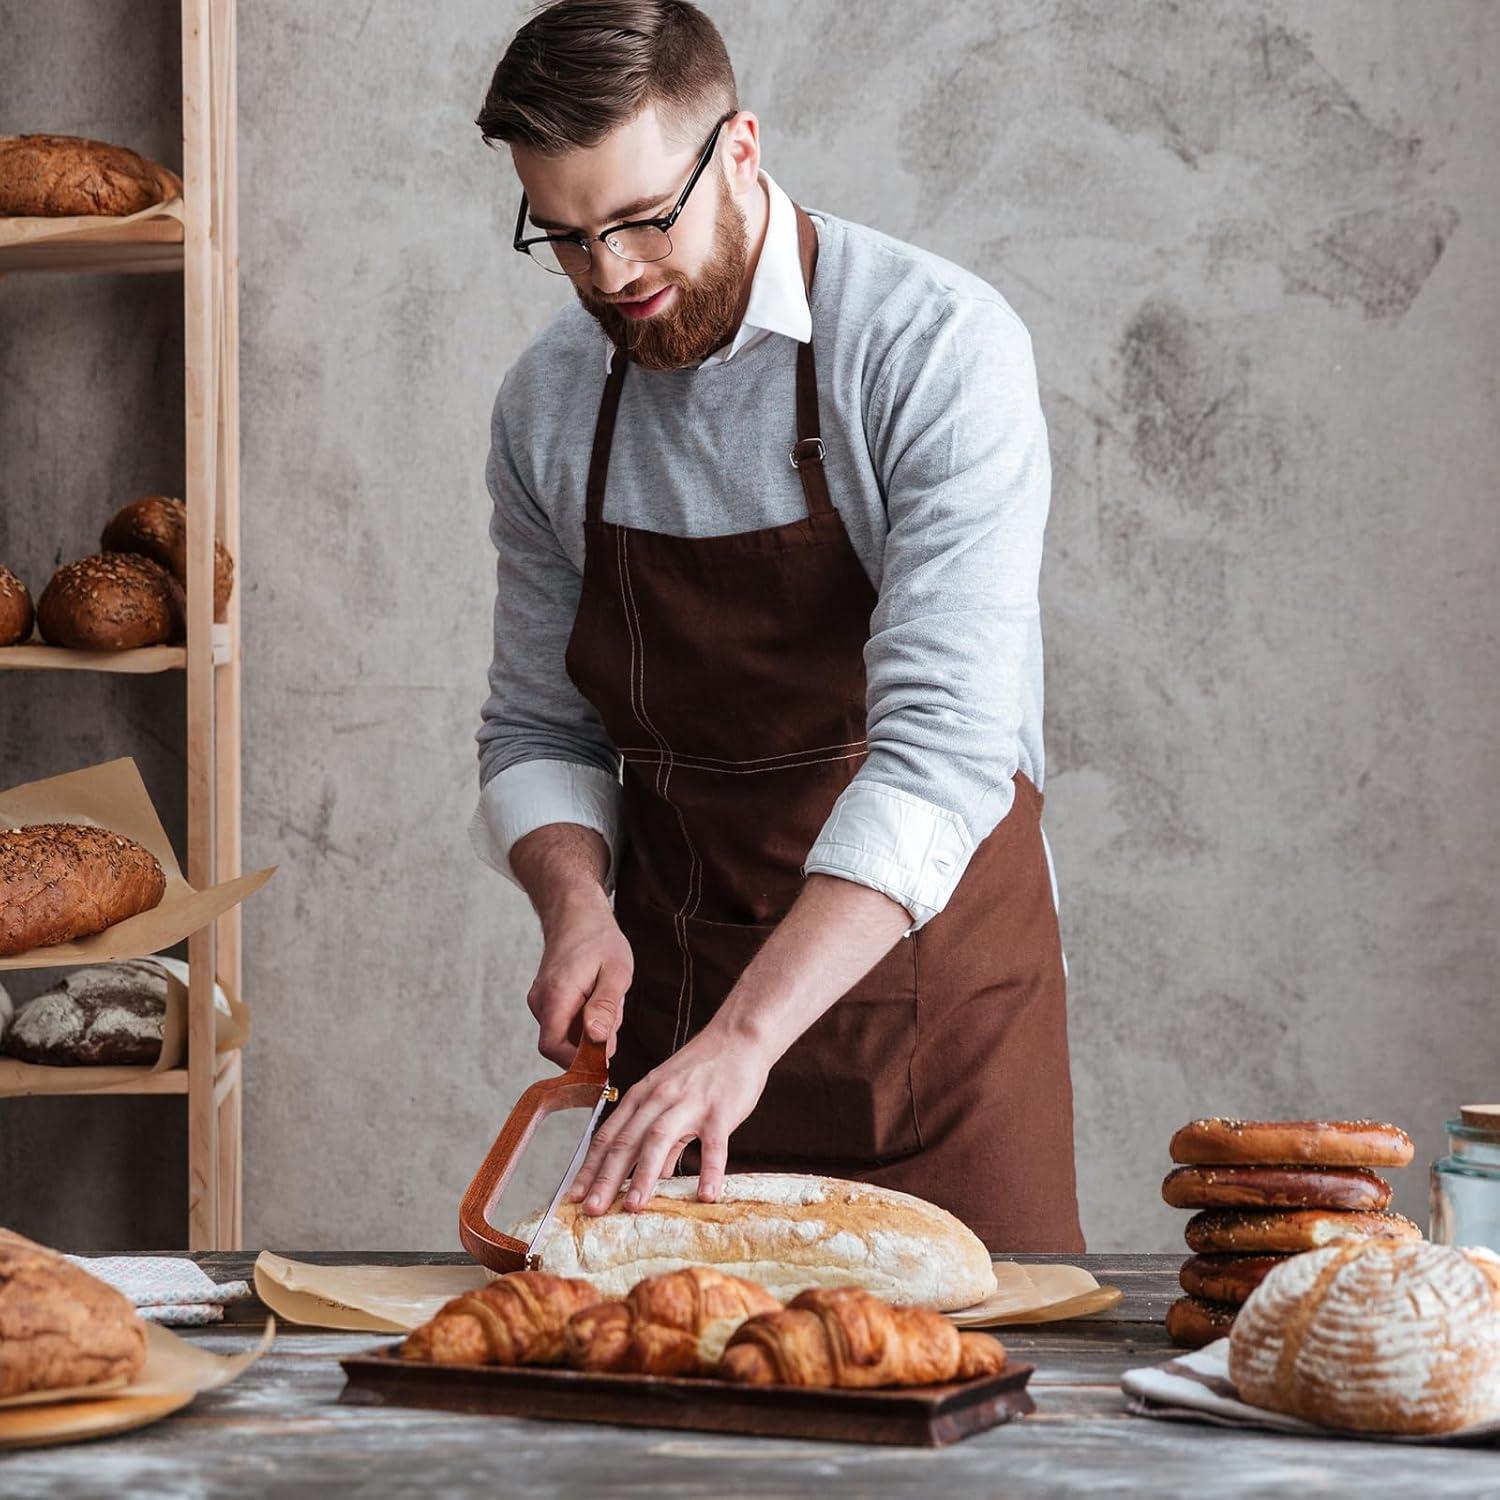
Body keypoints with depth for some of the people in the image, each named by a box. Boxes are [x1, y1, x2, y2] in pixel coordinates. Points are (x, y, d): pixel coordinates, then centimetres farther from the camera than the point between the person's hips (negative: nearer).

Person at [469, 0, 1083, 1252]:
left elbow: (944, 746, -25)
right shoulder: (546, 404, 2)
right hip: (678, 1009, 4)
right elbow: (539, 730, 10)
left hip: (929, 983, -4)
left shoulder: (937, 348, -16)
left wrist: (748, 1034, -33)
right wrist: (576, 904, -11)